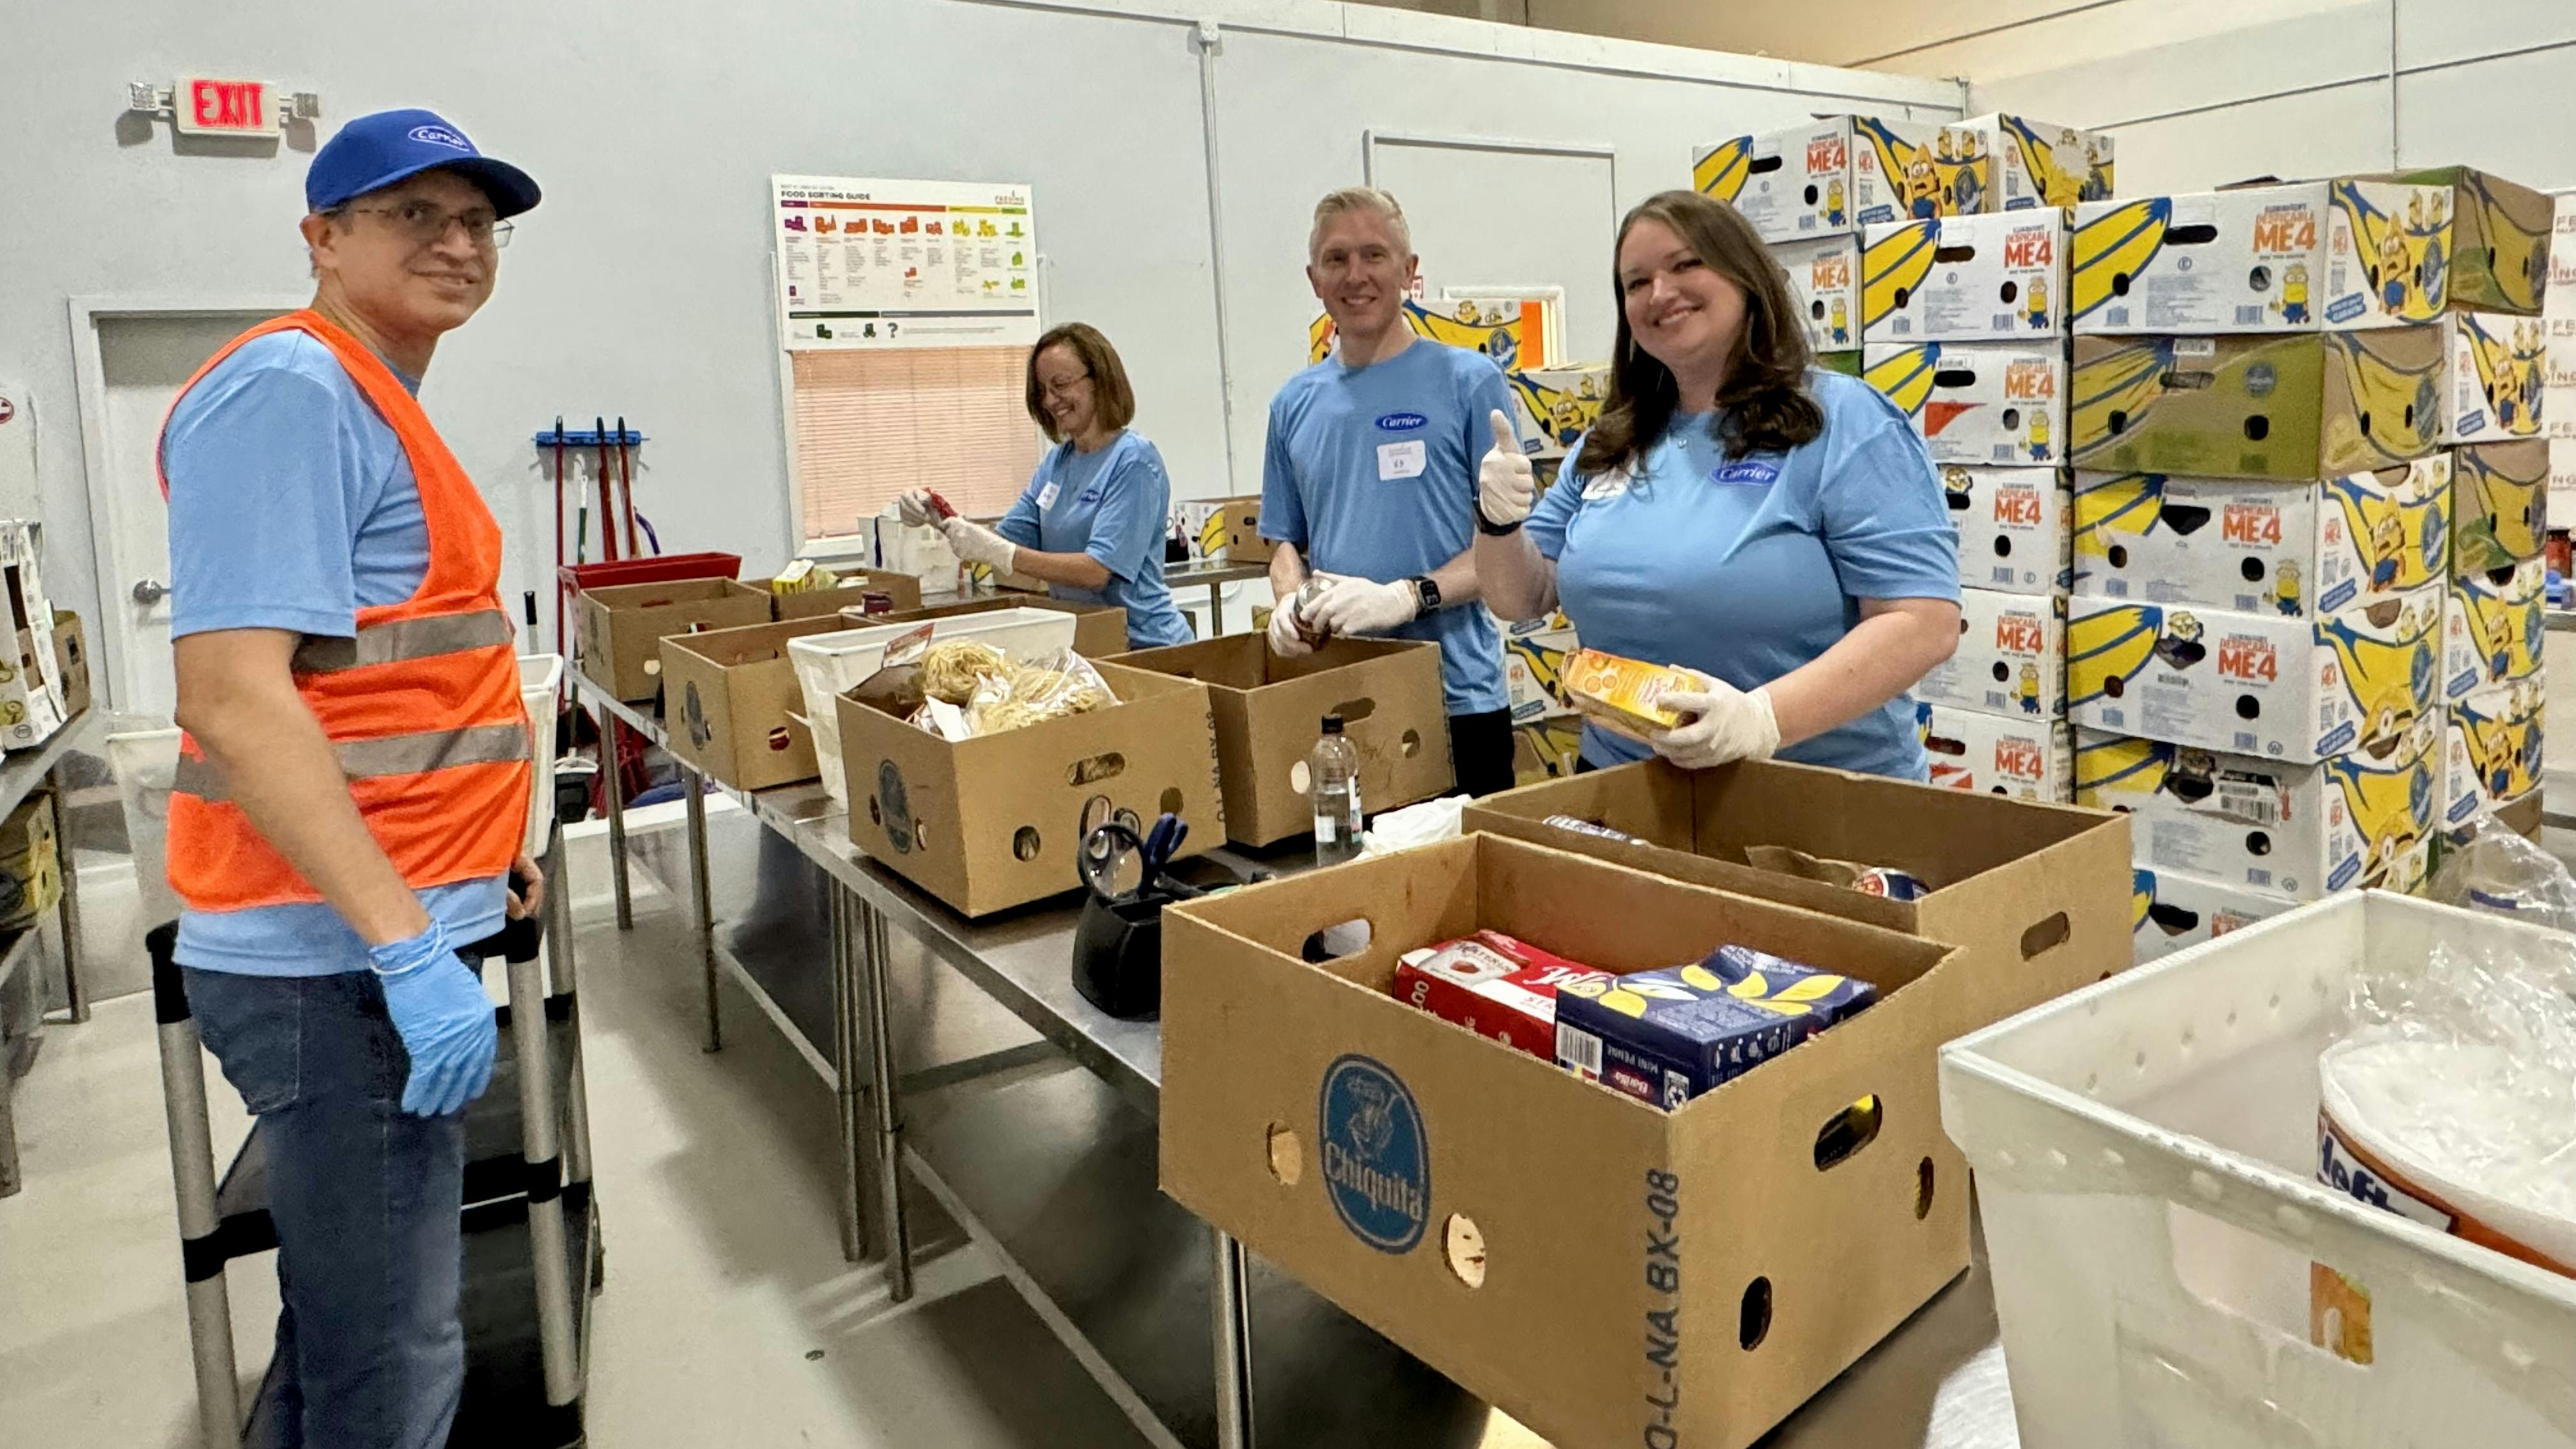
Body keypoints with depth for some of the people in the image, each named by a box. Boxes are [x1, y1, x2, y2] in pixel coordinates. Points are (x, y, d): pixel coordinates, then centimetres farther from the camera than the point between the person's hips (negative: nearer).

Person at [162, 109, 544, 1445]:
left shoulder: (374, 405, 16)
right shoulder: (292, 386, -14)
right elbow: (231, 694, -23)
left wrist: (485, 835, 23)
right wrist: (407, 942, -26)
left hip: (378, 936, 10)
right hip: (343, 960, -10)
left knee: (353, 1327, 22)